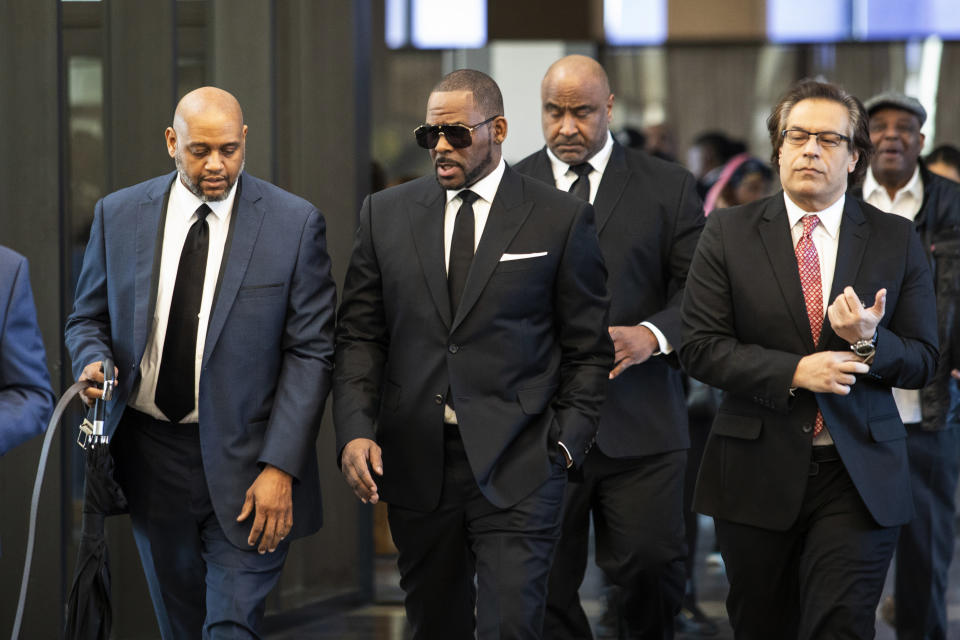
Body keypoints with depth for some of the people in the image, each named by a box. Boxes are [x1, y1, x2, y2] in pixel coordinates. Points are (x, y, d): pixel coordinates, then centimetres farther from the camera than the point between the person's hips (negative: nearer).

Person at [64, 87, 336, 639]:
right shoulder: (119, 215, 3)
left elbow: (311, 352, -7)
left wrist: (281, 468, -14)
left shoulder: (295, 223, -6)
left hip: (244, 460, -3)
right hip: (151, 455, 3)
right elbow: (89, 318, 14)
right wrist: (94, 362, -11)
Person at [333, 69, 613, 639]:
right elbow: (360, 335, 9)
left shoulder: (561, 218, 1)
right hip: (415, 463, 3)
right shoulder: (386, 213, 9)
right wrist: (355, 431, -5)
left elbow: (588, 349, 4)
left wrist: (566, 444, -5)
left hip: (516, 465, -3)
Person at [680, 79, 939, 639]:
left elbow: (923, 361, 4)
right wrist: (793, 372, -18)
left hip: (861, 480, 0)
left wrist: (870, 342, -18)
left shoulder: (897, 240, 5)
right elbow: (701, 347, -5)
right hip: (759, 475, 1)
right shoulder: (728, 234, 2)